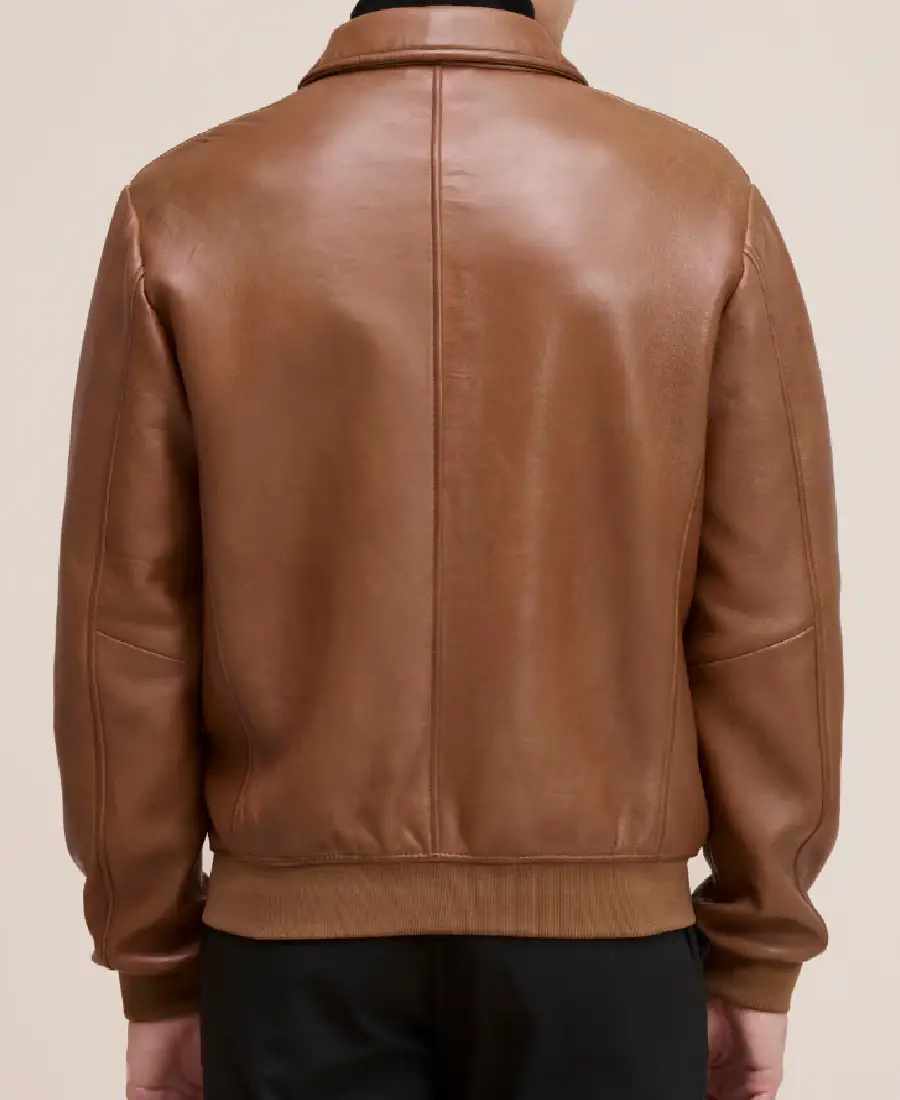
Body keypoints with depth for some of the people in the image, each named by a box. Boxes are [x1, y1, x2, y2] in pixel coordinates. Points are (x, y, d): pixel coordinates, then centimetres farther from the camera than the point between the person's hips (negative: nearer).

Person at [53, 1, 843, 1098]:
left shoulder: (183, 208, -4)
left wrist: (154, 968, 6)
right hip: (603, 926, 0)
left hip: (295, 929, 1)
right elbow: (769, 622, -5)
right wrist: (760, 950, 6)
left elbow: (129, 629, -4)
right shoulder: (700, 201, -5)